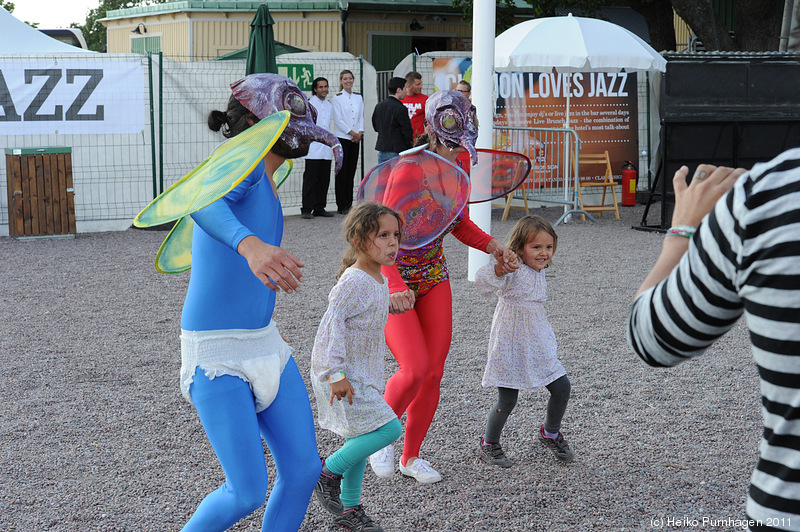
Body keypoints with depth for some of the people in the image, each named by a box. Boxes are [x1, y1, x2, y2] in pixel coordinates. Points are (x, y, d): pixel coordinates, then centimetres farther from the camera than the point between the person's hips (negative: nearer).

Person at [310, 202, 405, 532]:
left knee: (360, 442, 16)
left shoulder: (378, 280, 9)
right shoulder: (354, 281, -21)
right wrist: (335, 373, -27)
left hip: (363, 373, 10)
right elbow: (332, 324, -25)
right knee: (389, 429, -16)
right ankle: (327, 471, 0)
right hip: (341, 376, -10)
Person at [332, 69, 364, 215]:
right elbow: (338, 120, -8)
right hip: (342, 137, -5)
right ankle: (342, 205, 0)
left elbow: (361, 117, 12)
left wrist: (360, 133, -4)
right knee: (342, 171, -3)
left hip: (355, 138, 5)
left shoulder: (358, 97, 13)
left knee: (351, 171, 6)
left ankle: (349, 203, 11)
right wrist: (352, 133, -11)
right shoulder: (337, 98, -2)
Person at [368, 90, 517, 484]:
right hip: (391, 283, -6)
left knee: (434, 372, 5)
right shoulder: (408, 172, -27)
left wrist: (495, 247, -5)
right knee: (414, 369, -17)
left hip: (433, 277, 7)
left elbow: (461, 226, 12)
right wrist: (393, 288, -46)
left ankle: (411, 456, 23)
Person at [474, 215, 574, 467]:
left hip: (538, 346, 8)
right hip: (510, 346, -7)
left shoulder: (539, 272, 7)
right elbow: (482, 284, -37)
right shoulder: (513, 270, -19)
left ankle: (550, 433, 31)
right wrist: (498, 270, -55)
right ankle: (488, 445, 20)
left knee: (561, 388, 6)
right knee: (507, 399, -3)